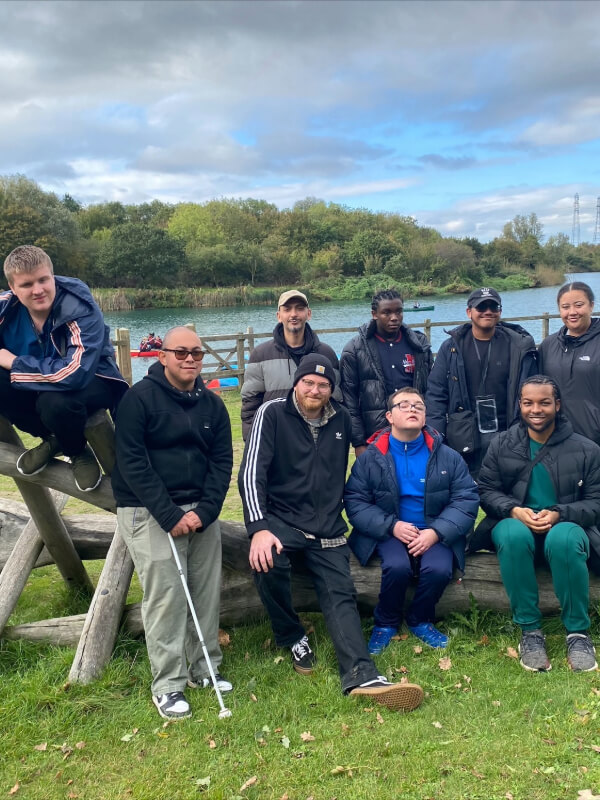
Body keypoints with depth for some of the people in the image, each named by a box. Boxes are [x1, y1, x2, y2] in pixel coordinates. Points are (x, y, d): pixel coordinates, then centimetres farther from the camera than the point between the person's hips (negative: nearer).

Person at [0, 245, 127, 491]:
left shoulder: (81, 310, -28)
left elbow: (75, 374, -38)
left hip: (92, 382, -5)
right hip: (41, 383, 5)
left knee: (54, 402, -37)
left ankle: (79, 451, -3)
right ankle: (53, 440, 1)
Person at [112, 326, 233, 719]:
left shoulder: (213, 404, 7)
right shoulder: (140, 397, -8)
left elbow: (222, 462, 5)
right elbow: (132, 463, -13)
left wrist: (204, 512, -9)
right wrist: (170, 515, -17)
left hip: (201, 510, 5)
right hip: (150, 512, -5)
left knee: (207, 591, 6)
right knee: (165, 596, -6)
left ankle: (205, 667, 23)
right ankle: (168, 684, 7)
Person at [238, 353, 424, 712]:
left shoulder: (341, 418, 8)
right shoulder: (273, 414, -6)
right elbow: (252, 473, -14)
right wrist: (259, 527, -27)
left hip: (328, 528, 4)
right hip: (282, 520, -4)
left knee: (342, 594, -10)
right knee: (268, 563, -31)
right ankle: (294, 638, -4)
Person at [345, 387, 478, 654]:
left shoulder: (447, 456, 2)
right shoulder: (370, 457, -1)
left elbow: (467, 499, -2)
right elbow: (354, 501, -5)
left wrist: (436, 532, -17)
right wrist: (392, 526, -19)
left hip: (436, 534, 1)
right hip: (389, 534, -1)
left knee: (439, 569, -28)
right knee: (397, 566, -31)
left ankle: (420, 620, 5)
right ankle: (386, 622, 0)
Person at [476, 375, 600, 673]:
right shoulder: (501, 444, 6)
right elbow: (486, 491, 5)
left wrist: (559, 514, -19)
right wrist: (514, 510, -17)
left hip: (565, 525, 0)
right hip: (515, 523, 1)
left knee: (565, 539, -38)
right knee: (514, 535, -37)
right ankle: (529, 629, -22)